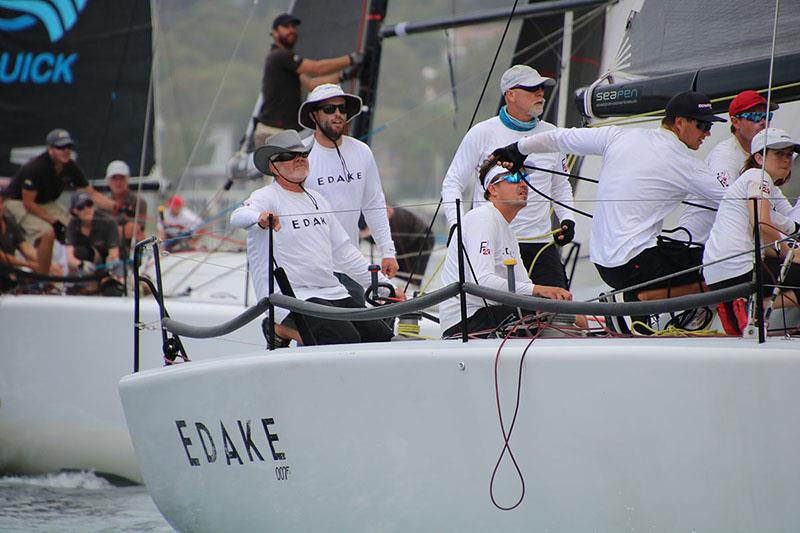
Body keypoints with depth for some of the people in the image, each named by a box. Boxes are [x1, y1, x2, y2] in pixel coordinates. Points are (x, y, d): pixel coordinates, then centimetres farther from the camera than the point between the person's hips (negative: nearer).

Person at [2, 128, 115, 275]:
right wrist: (53, 222, -27)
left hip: (46, 203, 7)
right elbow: (28, 202, -25)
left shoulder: (71, 168, -10)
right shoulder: (35, 168, -29)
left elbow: (92, 194, -6)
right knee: (47, 233, -30)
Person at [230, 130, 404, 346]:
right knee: (347, 341, -24)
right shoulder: (266, 197, -2)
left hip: (333, 294, 8)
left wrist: (384, 286, 19)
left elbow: (344, 252, 24)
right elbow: (238, 217, -24)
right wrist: (260, 218, -47)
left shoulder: (317, 199, 20)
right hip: (292, 297, -8)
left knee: (382, 337, -4)